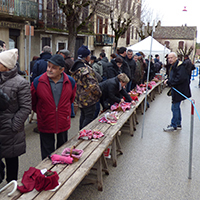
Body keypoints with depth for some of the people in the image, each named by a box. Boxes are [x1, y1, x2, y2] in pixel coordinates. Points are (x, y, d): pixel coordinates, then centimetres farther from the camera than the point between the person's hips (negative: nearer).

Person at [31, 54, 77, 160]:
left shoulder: (70, 82, -7)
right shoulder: (37, 82, -14)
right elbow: (33, 102, 4)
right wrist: (40, 112, 11)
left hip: (63, 123, 2)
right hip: (45, 124, -2)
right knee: (47, 153, 11)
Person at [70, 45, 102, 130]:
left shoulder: (76, 67, 6)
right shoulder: (86, 69, -26)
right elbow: (92, 85, -27)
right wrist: (99, 93, -10)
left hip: (80, 97, 10)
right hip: (89, 99, -10)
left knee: (83, 116, 22)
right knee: (89, 117, 0)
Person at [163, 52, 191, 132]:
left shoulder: (180, 66, -19)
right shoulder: (173, 66, 13)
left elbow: (180, 78, -28)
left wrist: (169, 82, -21)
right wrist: (168, 80, 2)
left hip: (179, 91, -10)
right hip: (175, 90, 10)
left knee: (175, 108, -4)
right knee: (176, 107, 17)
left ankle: (173, 126, 7)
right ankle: (178, 124, 29)